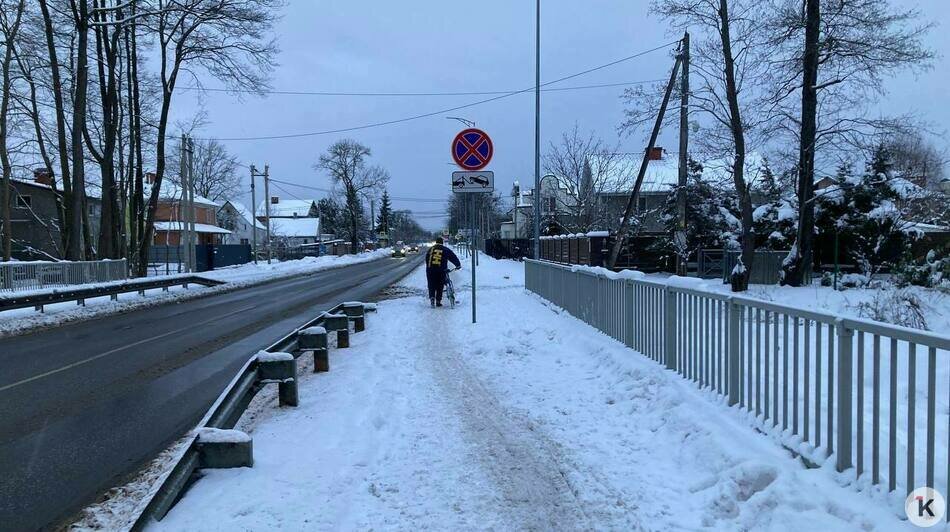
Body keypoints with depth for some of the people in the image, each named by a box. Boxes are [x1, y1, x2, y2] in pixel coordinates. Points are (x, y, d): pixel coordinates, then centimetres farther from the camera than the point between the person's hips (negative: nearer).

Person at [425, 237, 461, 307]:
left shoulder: (430, 249, 13)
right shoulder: (445, 250, 7)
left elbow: (426, 259, 17)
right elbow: (453, 257, 9)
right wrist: (458, 265, 18)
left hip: (430, 270, 1)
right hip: (441, 271, -1)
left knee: (431, 286, 9)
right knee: (440, 286, 9)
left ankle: (432, 297, -15)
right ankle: (438, 301, 8)